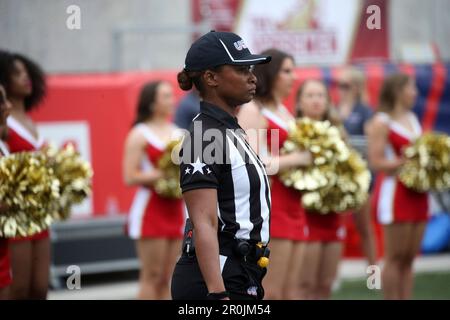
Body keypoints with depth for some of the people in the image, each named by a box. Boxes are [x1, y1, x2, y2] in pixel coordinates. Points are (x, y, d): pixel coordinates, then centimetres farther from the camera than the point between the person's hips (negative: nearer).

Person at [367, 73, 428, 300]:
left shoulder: (412, 119, 15)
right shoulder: (381, 123, -8)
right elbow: (376, 162, -15)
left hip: (416, 194, 8)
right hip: (394, 193, -8)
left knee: (409, 257, 7)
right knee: (395, 257, -5)